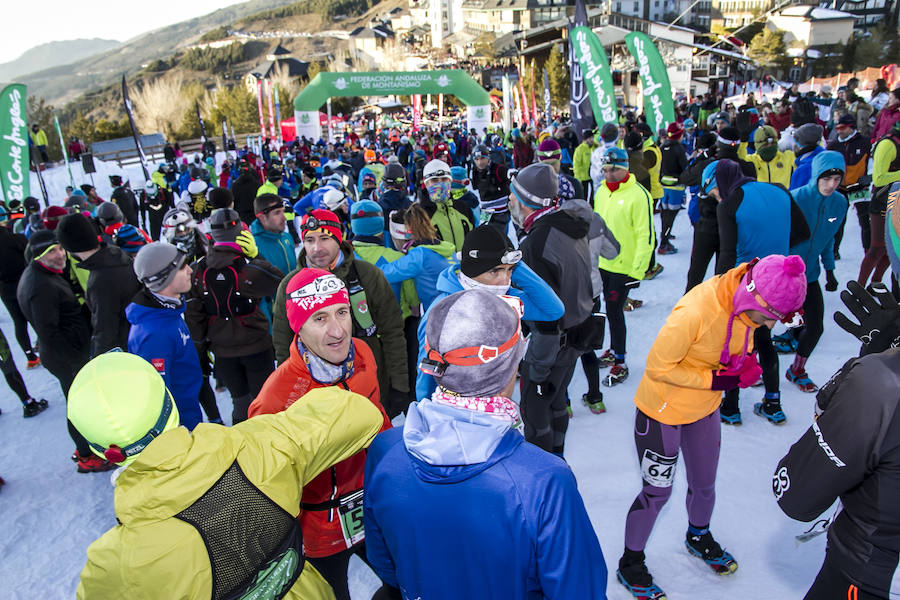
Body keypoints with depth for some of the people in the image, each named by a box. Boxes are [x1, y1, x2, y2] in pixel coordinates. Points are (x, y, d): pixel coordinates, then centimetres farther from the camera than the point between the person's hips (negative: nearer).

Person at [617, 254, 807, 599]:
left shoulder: (747, 303, -12)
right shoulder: (695, 312, -36)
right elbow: (658, 366, -26)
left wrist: (744, 364, -10)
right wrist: (715, 380, -27)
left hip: (705, 407, 7)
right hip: (663, 411, -7)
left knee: (704, 483, 24)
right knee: (657, 492, 7)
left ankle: (699, 537, 56)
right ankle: (630, 564, 31)